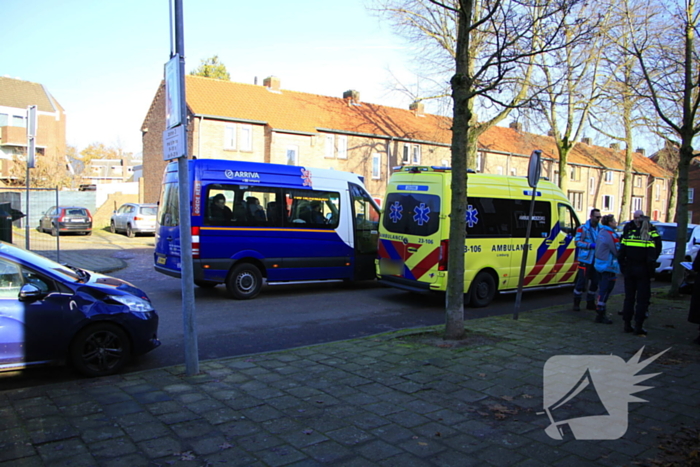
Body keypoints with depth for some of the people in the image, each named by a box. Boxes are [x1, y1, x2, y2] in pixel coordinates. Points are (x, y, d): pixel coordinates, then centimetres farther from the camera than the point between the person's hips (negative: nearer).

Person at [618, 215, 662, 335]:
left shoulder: (628, 235, 0)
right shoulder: (652, 237, -9)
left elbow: (621, 255, 0)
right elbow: (651, 259, -15)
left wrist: (623, 269, 10)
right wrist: (651, 272, -3)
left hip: (629, 270, 3)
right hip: (643, 271, -3)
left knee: (629, 298, 12)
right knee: (642, 299, 5)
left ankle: (627, 325, 15)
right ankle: (638, 326, 5)